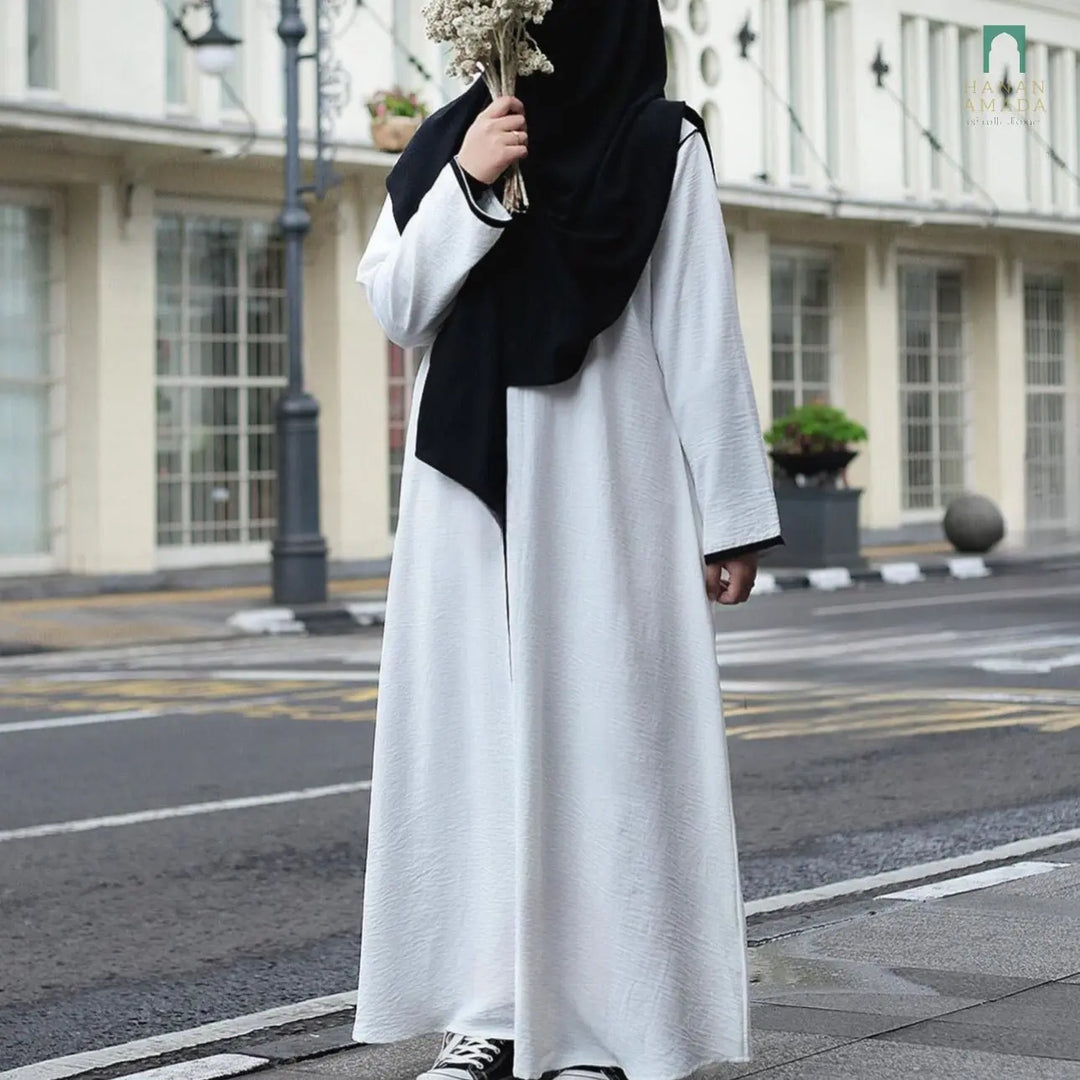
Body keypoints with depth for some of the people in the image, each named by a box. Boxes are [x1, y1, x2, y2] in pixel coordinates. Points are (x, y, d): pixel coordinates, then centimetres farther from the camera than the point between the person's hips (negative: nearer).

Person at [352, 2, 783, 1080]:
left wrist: (730, 511, -6)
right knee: (474, 730, 2)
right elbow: (392, 307, 4)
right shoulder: (446, 142, 11)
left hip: (606, 486, -4)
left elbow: (703, 334, -3)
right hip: (470, 487, 4)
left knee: (602, 729, -3)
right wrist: (465, 186, -11)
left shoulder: (658, 142, -1)